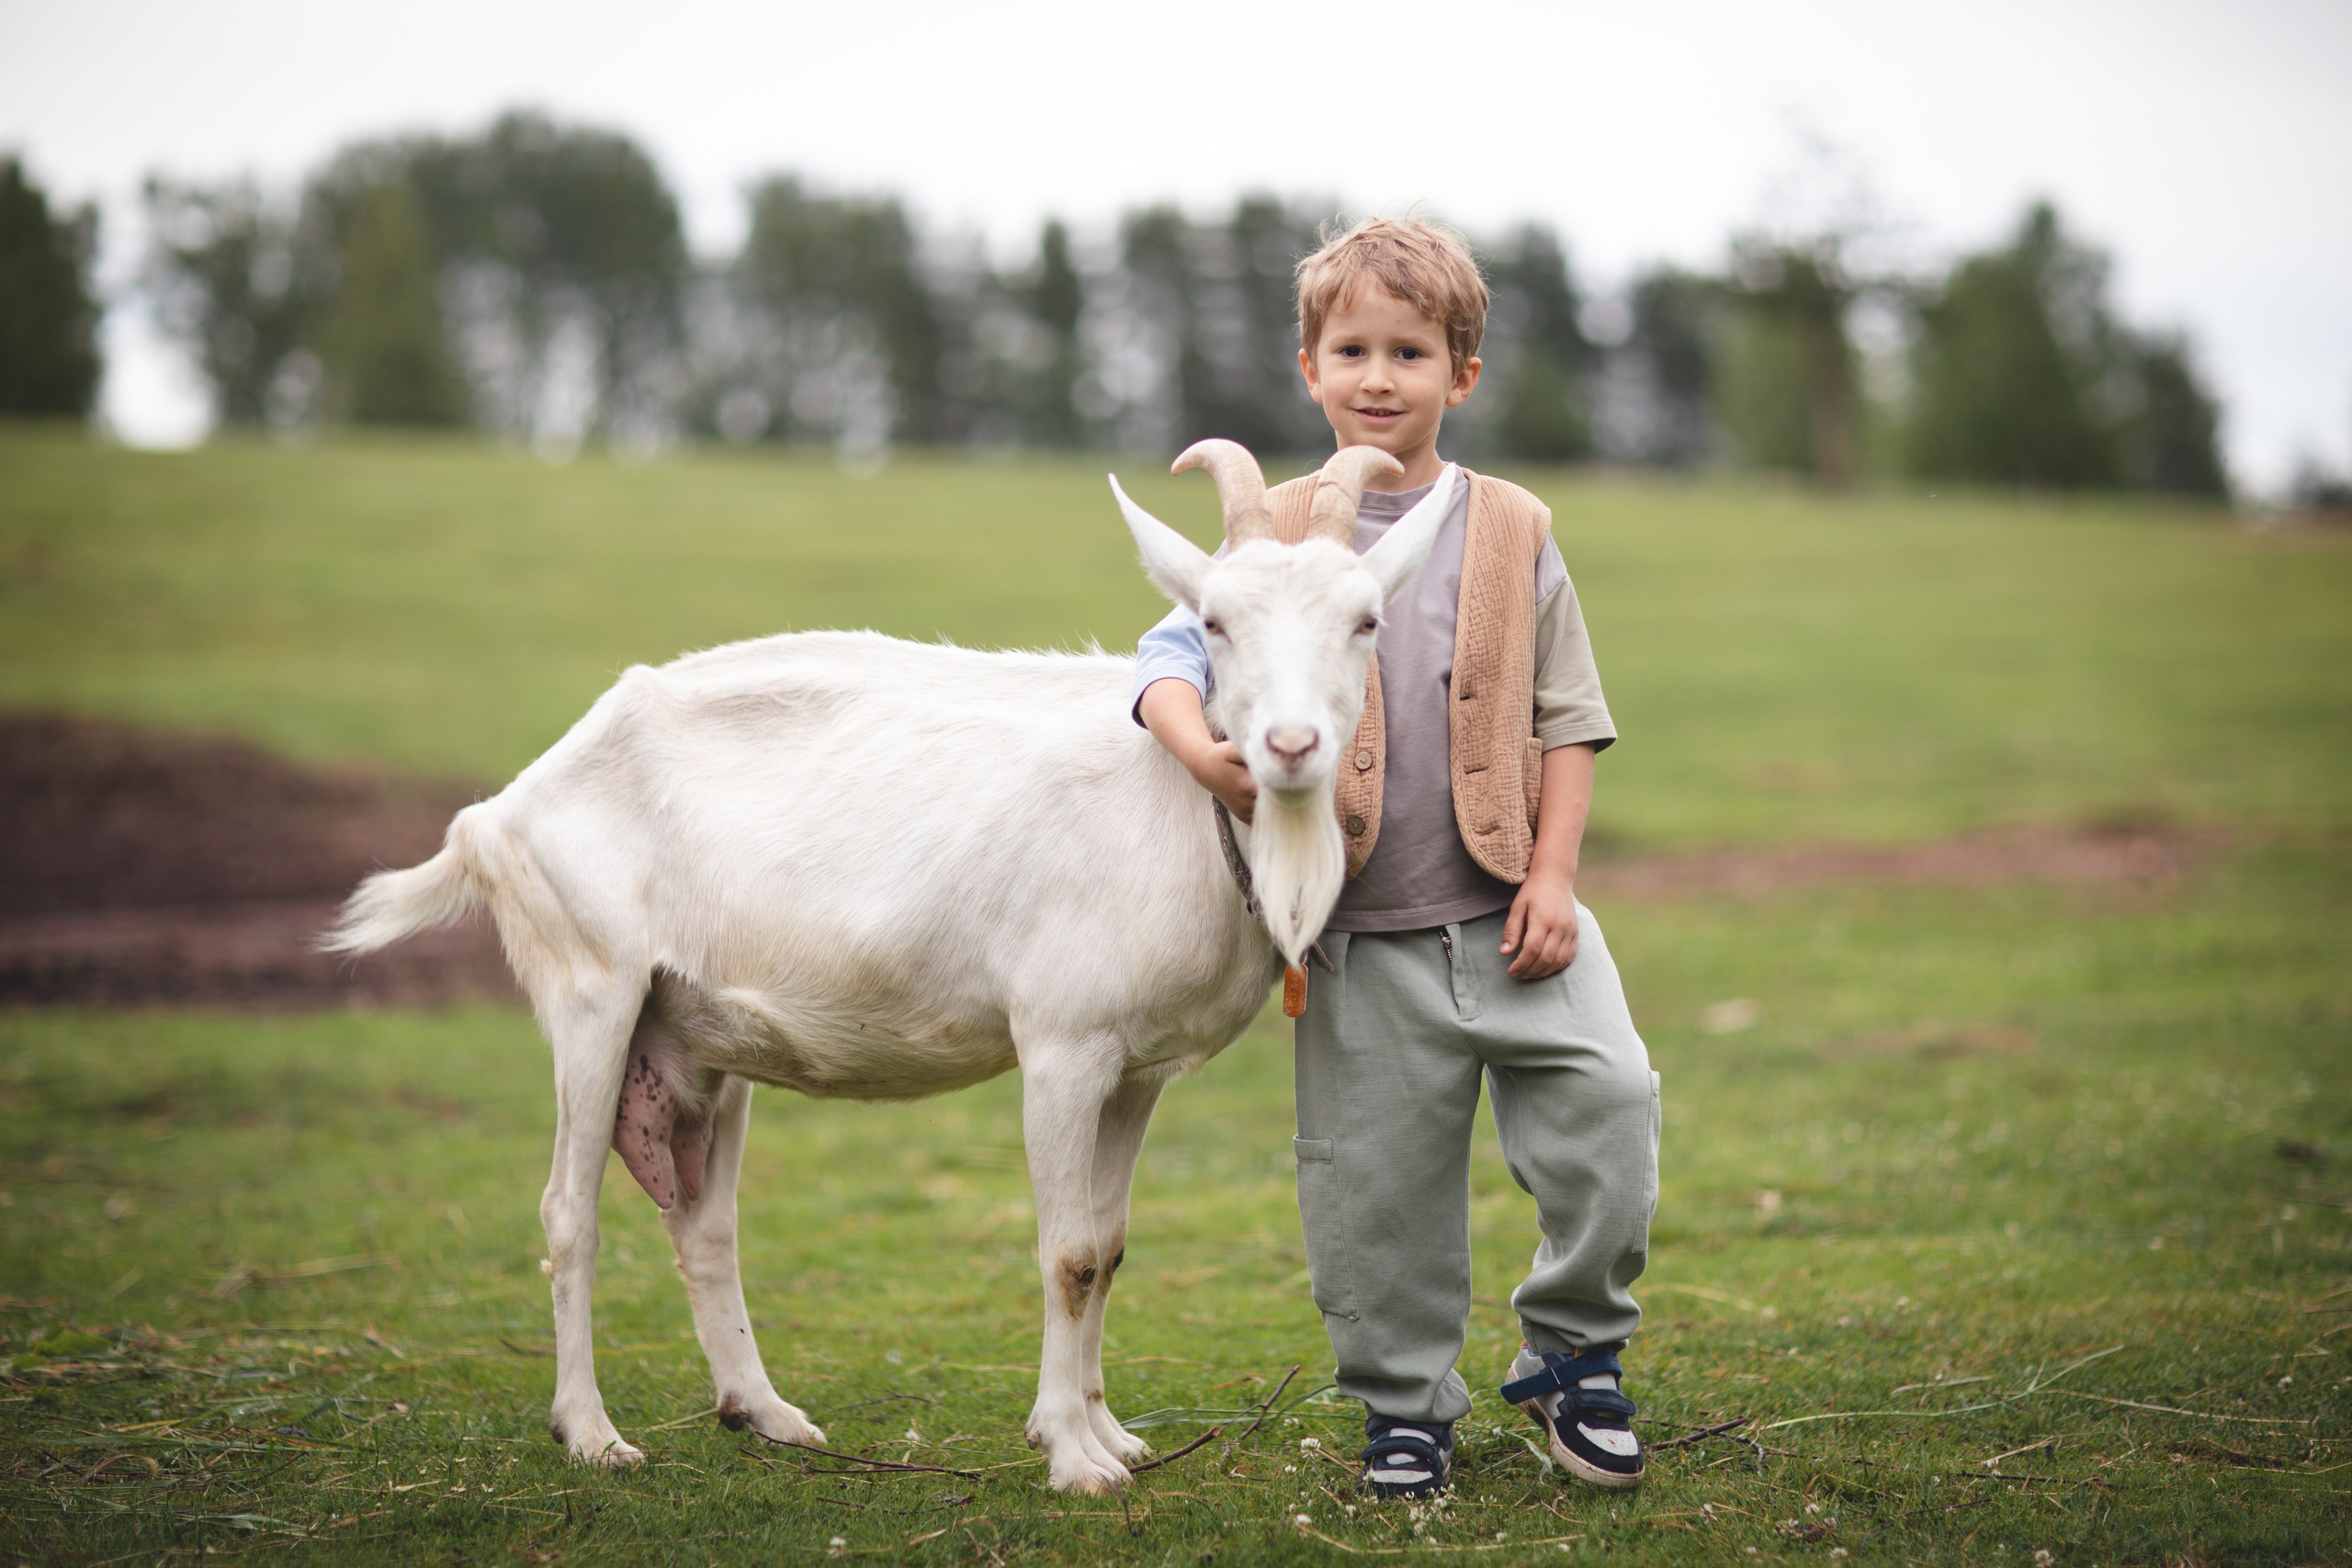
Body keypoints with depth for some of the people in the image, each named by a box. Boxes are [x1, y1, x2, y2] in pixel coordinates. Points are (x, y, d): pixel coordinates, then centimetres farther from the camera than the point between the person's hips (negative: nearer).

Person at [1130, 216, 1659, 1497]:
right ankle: (1404, 1405, 24)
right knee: (1375, 1179, 4)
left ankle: (1572, 1353, 8)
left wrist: (1552, 875, -4)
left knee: (1608, 1099, -13)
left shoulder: (1510, 530, 4)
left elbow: (1567, 717, 6)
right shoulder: (1278, 537, 2)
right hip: (1363, 936, 0)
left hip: (1506, 910, 0)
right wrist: (1198, 748, -24)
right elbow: (1175, 654, -2)